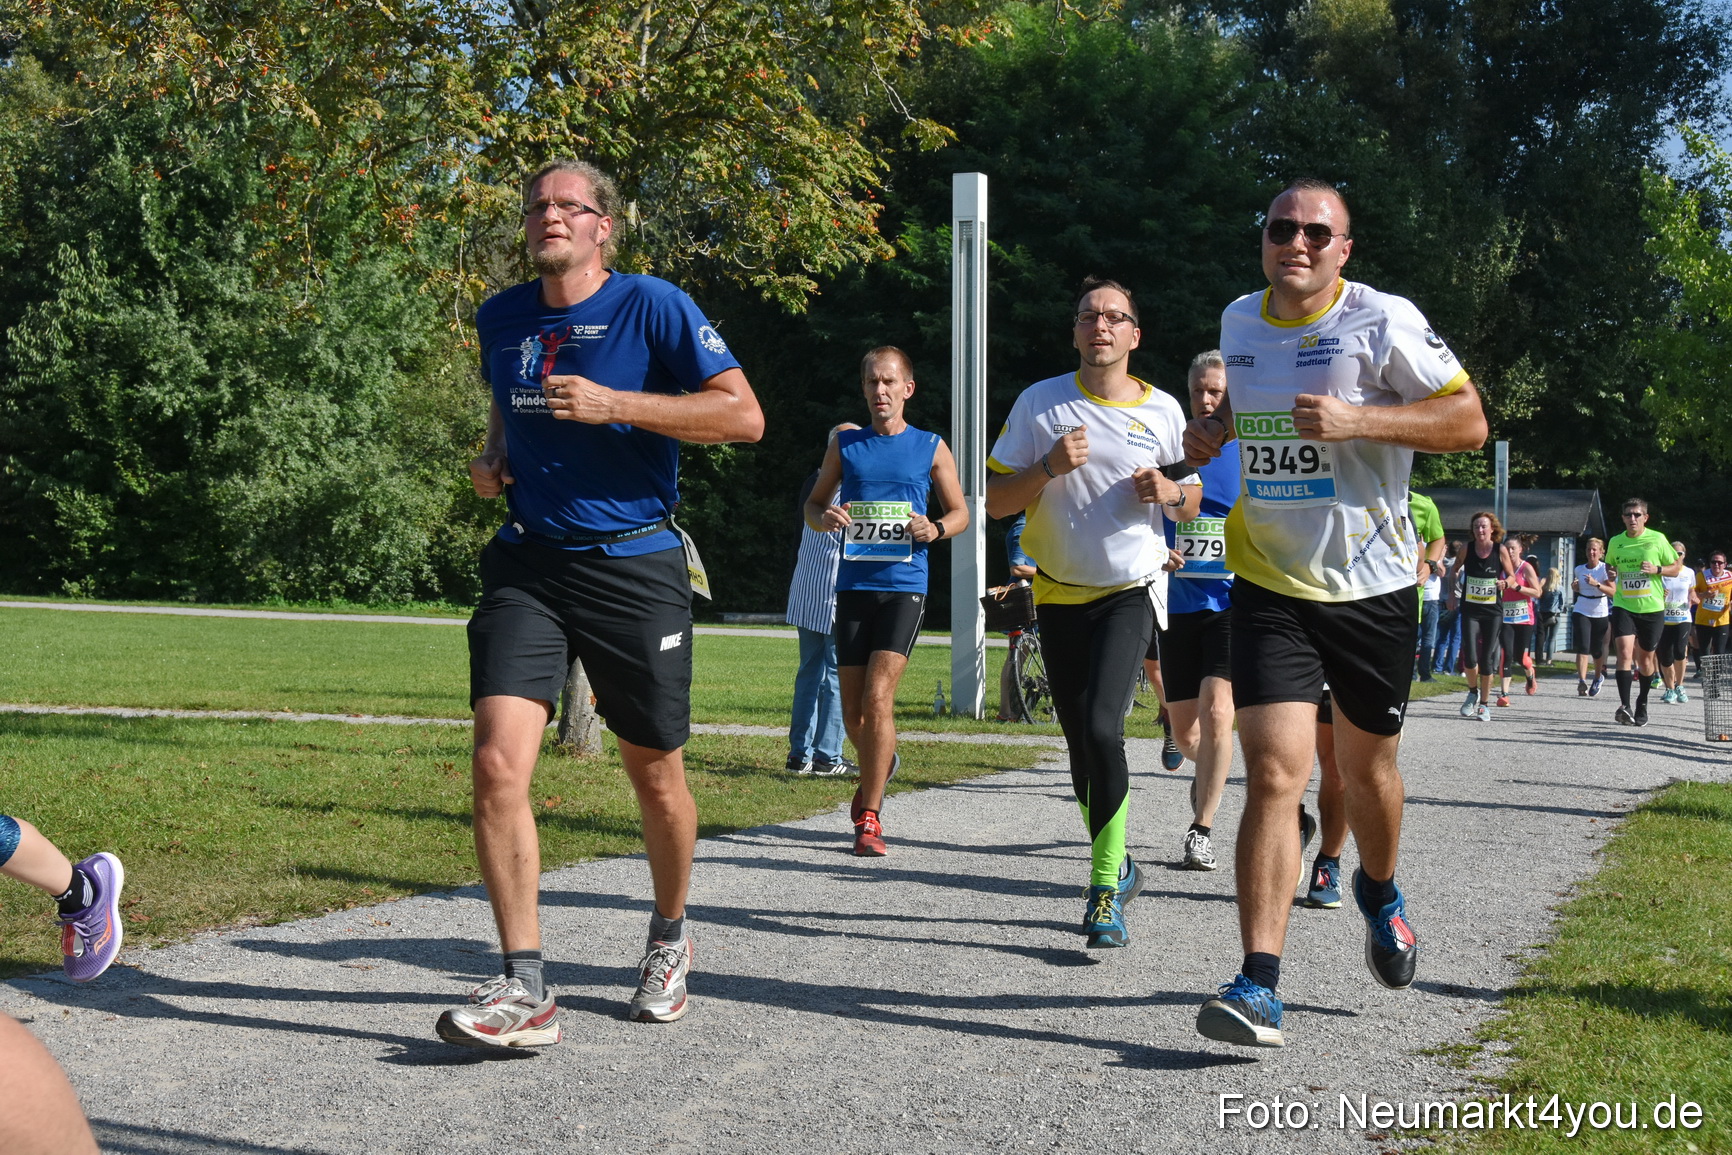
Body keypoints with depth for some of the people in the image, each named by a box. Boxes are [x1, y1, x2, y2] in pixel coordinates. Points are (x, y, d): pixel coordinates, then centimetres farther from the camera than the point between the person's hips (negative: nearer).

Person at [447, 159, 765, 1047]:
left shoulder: (652, 306, -5)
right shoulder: (500, 319, 10)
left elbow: (743, 415, -11)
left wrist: (611, 405, -17)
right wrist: (491, 459, 7)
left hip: (634, 565, -3)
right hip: (527, 564, 3)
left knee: (655, 774, 9)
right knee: (497, 762, -16)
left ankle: (670, 937, 37)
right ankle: (524, 988, -12)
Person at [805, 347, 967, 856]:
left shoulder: (931, 448, 6)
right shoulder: (845, 446, 10)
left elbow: (960, 513, 12)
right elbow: (813, 503, 17)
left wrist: (935, 529, -10)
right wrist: (824, 518, -7)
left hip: (905, 586, -3)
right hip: (854, 585, 3)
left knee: (878, 696, -16)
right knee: (852, 710, 6)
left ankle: (868, 818, -9)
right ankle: (880, 763, 39)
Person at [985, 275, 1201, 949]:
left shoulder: (1161, 410, 1)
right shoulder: (1040, 403, 0)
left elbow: (1191, 504, 12)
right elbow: (995, 500, -1)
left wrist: (1168, 492, -10)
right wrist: (1049, 468, -17)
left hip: (1131, 590, -2)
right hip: (1060, 595, 2)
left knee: (1101, 728, -21)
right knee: (1082, 745, 9)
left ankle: (1104, 887, -13)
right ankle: (1118, 867, 30)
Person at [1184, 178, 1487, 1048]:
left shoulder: (1382, 321, -10)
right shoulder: (1239, 322, 6)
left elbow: (1469, 421, -12)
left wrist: (1357, 420, -24)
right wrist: (1215, 429, 4)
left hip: (1371, 586, -2)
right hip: (1268, 585, 2)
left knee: (1366, 766, 15)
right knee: (1273, 774, -13)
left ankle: (1379, 894, 48)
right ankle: (1258, 986, -14)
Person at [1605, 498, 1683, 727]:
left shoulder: (1657, 539, -2)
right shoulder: (1615, 542, 5)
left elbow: (1676, 568, 4)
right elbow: (1609, 564, 23)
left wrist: (1657, 569, -14)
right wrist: (1610, 573, 0)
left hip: (1652, 608, -1)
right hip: (1623, 606, 1)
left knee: (1645, 657, 10)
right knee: (1625, 651, -18)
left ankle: (1642, 703, 31)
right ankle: (1625, 706, -23)